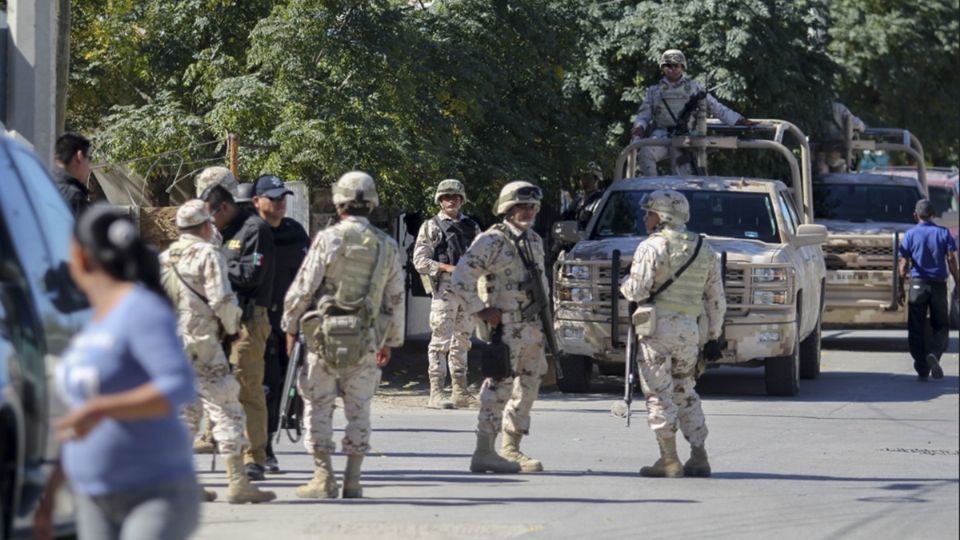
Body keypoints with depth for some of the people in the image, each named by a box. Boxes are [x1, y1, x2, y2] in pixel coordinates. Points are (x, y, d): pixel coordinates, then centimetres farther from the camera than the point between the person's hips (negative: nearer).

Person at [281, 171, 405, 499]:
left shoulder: (329, 239, -7)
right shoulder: (387, 246, 5)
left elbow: (303, 288, -7)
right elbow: (396, 298, 11)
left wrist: (291, 326, 6)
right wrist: (391, 341, 20)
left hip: (325, 335, -3)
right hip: (367, 339, 3)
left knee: (318, 405, 5)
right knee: (359, 409, 11)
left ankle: (323, 478, 2)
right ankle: (352, 481, 10)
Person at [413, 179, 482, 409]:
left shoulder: (471, 227, 16)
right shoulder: (431, 227, 3)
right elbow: (420, 261, -3)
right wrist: (447, 268, -15)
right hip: (445, 287, -5)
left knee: (462, 341, 10)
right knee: (441, 340, -9)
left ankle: (460, 392, 16)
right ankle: (436, 393, -11)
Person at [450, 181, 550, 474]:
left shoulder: (535, 241, 15)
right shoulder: (492, 241, -10)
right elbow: (460, 280, -13)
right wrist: (481, 311, -14)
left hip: (533, 328, 8)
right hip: (506, 328, -8)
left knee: (527, 389, 11)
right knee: (499, 387, -10)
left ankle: (511, 448, 21)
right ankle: (484, 453, -9)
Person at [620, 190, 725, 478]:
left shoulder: (653, 246, -8)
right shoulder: (704, 250, 13)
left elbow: (637, 291, -15)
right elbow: (716, 299, 14)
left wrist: (625, 283, 7)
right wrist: (714, 336, 19)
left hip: (658, 327, -6)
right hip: (689, 328, 6)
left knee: (659, 394, -2)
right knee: (685, 393, 16)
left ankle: (669, 460, -6)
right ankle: (699, 457, 10)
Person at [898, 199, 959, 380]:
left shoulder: (911, 235, 0)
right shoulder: (943, 233, 2)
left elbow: (904, 264, -4)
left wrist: (901, 288, 1)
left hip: (917, 284, -1)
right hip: (938, 284, 1)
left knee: (917, 330, 5)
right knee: (941, 326, 10)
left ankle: (922, 370, 2)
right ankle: (933, 354, -19)